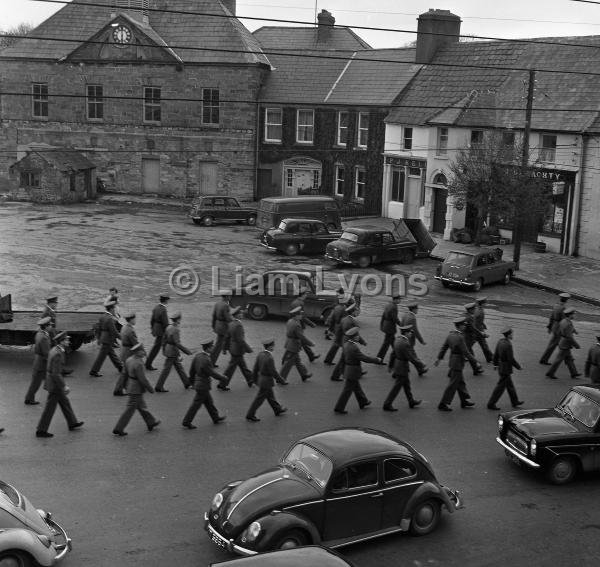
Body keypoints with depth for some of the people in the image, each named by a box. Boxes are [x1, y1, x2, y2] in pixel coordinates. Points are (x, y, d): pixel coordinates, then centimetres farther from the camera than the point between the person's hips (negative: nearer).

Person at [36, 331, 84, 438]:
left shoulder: (54, 350, 5)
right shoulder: (57, 354, -26)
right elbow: (56, 374, -27)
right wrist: (64, 386, -20)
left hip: (51, 380, 10)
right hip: (55, 384, -10)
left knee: (64, 402, 20)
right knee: (50, 408, 1)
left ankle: (72, 423, 33)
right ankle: (41, 430, 11)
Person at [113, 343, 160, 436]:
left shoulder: (129, 359, 0)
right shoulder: (138, 364, -28)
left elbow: (125, 373, 11)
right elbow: (142, 379, -24)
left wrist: (125, 385, 24)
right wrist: (150, 389, -12)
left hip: (131, 386, 9)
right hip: (137, 390, -9)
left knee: (142, 406, 22)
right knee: (130, 410, 2)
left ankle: (151, 422, 38)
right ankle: (118, 429, 9)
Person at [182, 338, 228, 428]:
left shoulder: (198, 356, -3)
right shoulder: (206, 360, -30)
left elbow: (192, 369, 7)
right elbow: (213, 373, -23)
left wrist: (192, 379, 24)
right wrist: (224, 378, -8)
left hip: (198, 383, 9)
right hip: (203, 386, -9)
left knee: (209, 402, 21)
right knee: (196, 404, 4)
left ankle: (215, 418, 35)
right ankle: (186, 422, 14)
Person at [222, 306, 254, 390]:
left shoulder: (231, 324, 2)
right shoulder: (238, 325, -26)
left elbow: (227, 337, 9)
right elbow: (240, 340, -27)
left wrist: (225, 348, 17)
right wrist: (248, 349, -17)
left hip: (233, 349, 9)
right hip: (238, 351, -9)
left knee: (243, 365, 21)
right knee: (231, 368, 2)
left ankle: (250, 381, 34)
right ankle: (222, 385, 11)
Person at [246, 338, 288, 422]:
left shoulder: (260, 354, -5)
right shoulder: (269, 358, -30)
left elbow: (256, 368, 4)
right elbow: (274, 372, -24)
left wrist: (255, 379, 17)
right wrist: (282, 381, -13)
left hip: (261, 379, 8)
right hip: (267, 382, -8)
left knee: (270, 396, 23)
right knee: (259, 399, 5)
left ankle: (277, 409, 41)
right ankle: (250, 415, 15)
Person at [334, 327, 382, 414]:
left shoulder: (346, 344, -1)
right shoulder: (354, 348, -29)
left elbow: (343, 358, 10)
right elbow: (364, 358, -24)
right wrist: (377, 360, -12)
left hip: (347, 370, 9)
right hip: (353, 372, -9)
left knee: (356, 387, 23)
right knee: (347, 390, 2)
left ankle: (363, 402, 40)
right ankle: (339, 408, 9)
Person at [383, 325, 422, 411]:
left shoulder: (398, 340, 0)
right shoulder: (405, 344, -29)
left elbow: (393, 354, 9)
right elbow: (411, 357, -24)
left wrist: (390, 365, 18)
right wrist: (419, 364, -9)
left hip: (397, 364, 9)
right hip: (402, 368, -9)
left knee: (407, 384, 22)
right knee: (397, 387, 3)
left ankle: (412, 402, 37)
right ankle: (387, 405, 11)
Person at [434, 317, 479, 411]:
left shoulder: (450, 335, 2)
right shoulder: (460, 338, -25)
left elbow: (444, 347, 11)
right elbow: (466, 352, -24)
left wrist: (439, 359, 21)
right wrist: (475, 362, -15)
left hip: (452, 361, 9)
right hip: (457, 364, -9)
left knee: (461, 382, 20)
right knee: (453, 385, 0)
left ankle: (464, 401, 31)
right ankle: (443, 404, 6)